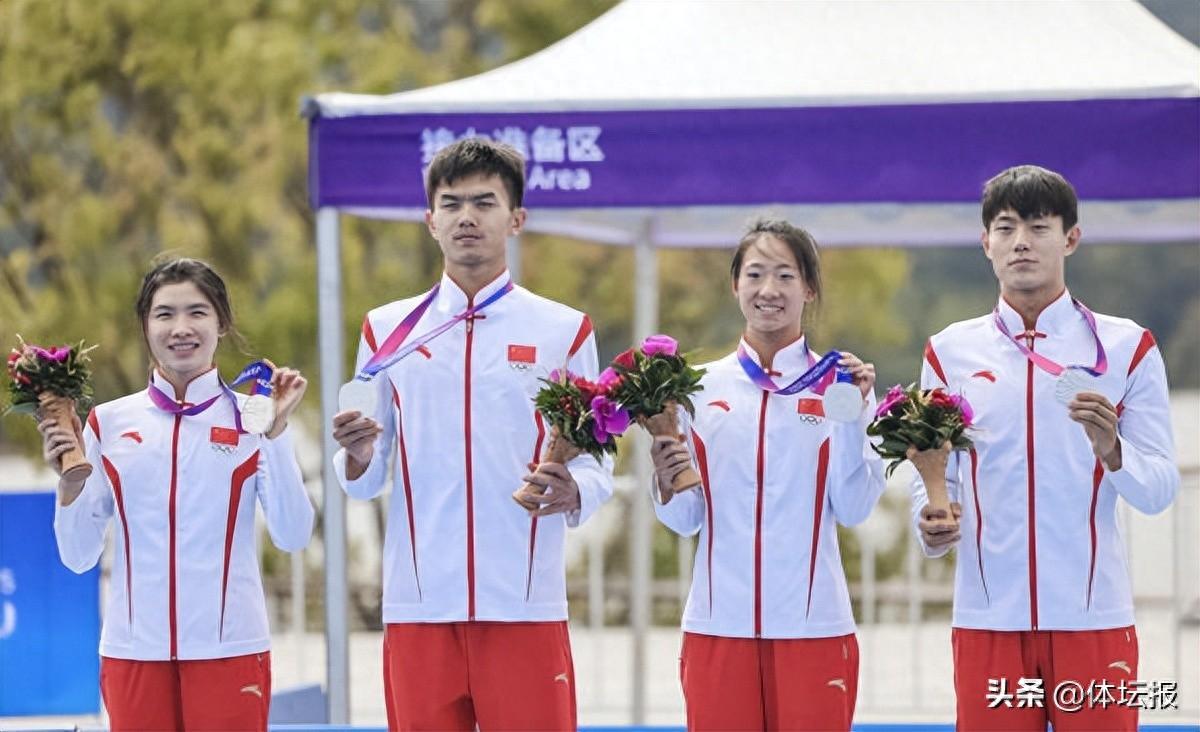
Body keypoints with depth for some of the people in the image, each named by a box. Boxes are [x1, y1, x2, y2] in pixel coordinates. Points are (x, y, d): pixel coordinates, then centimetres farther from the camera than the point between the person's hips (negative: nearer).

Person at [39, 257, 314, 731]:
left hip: (229, 650, -1)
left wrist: (277, 431, -12)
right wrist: (69, 478, -9)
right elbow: (78, 556, 6)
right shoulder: (109, 422, 6)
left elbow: (292, 536, -8)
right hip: (133, 651, 1)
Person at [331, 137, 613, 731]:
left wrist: (572, 494, -17)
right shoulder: (387, 329, 10)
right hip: (418, 606, 2)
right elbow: (364, 481, 12)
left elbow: (596, 464, 5)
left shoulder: (563, 331, 6)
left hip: (525, 607, -2)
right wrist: (359, 456, -11)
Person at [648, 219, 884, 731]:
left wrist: (853, 414, -12)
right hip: (718, 622, 2)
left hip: (812, 625, -2)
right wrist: (666, 482, -11)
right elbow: (685, 519, 9)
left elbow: (852, 509, -4)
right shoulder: (701, 385, 7)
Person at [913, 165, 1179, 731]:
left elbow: (1158, 490, 1)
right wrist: (931, 527, -11)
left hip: (1093, 619, -1)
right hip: (987, 618, 1)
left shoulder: (1126, 348, 5)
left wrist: (1111, 450, -19)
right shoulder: (949, 352, 9)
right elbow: (932, 478, 10)